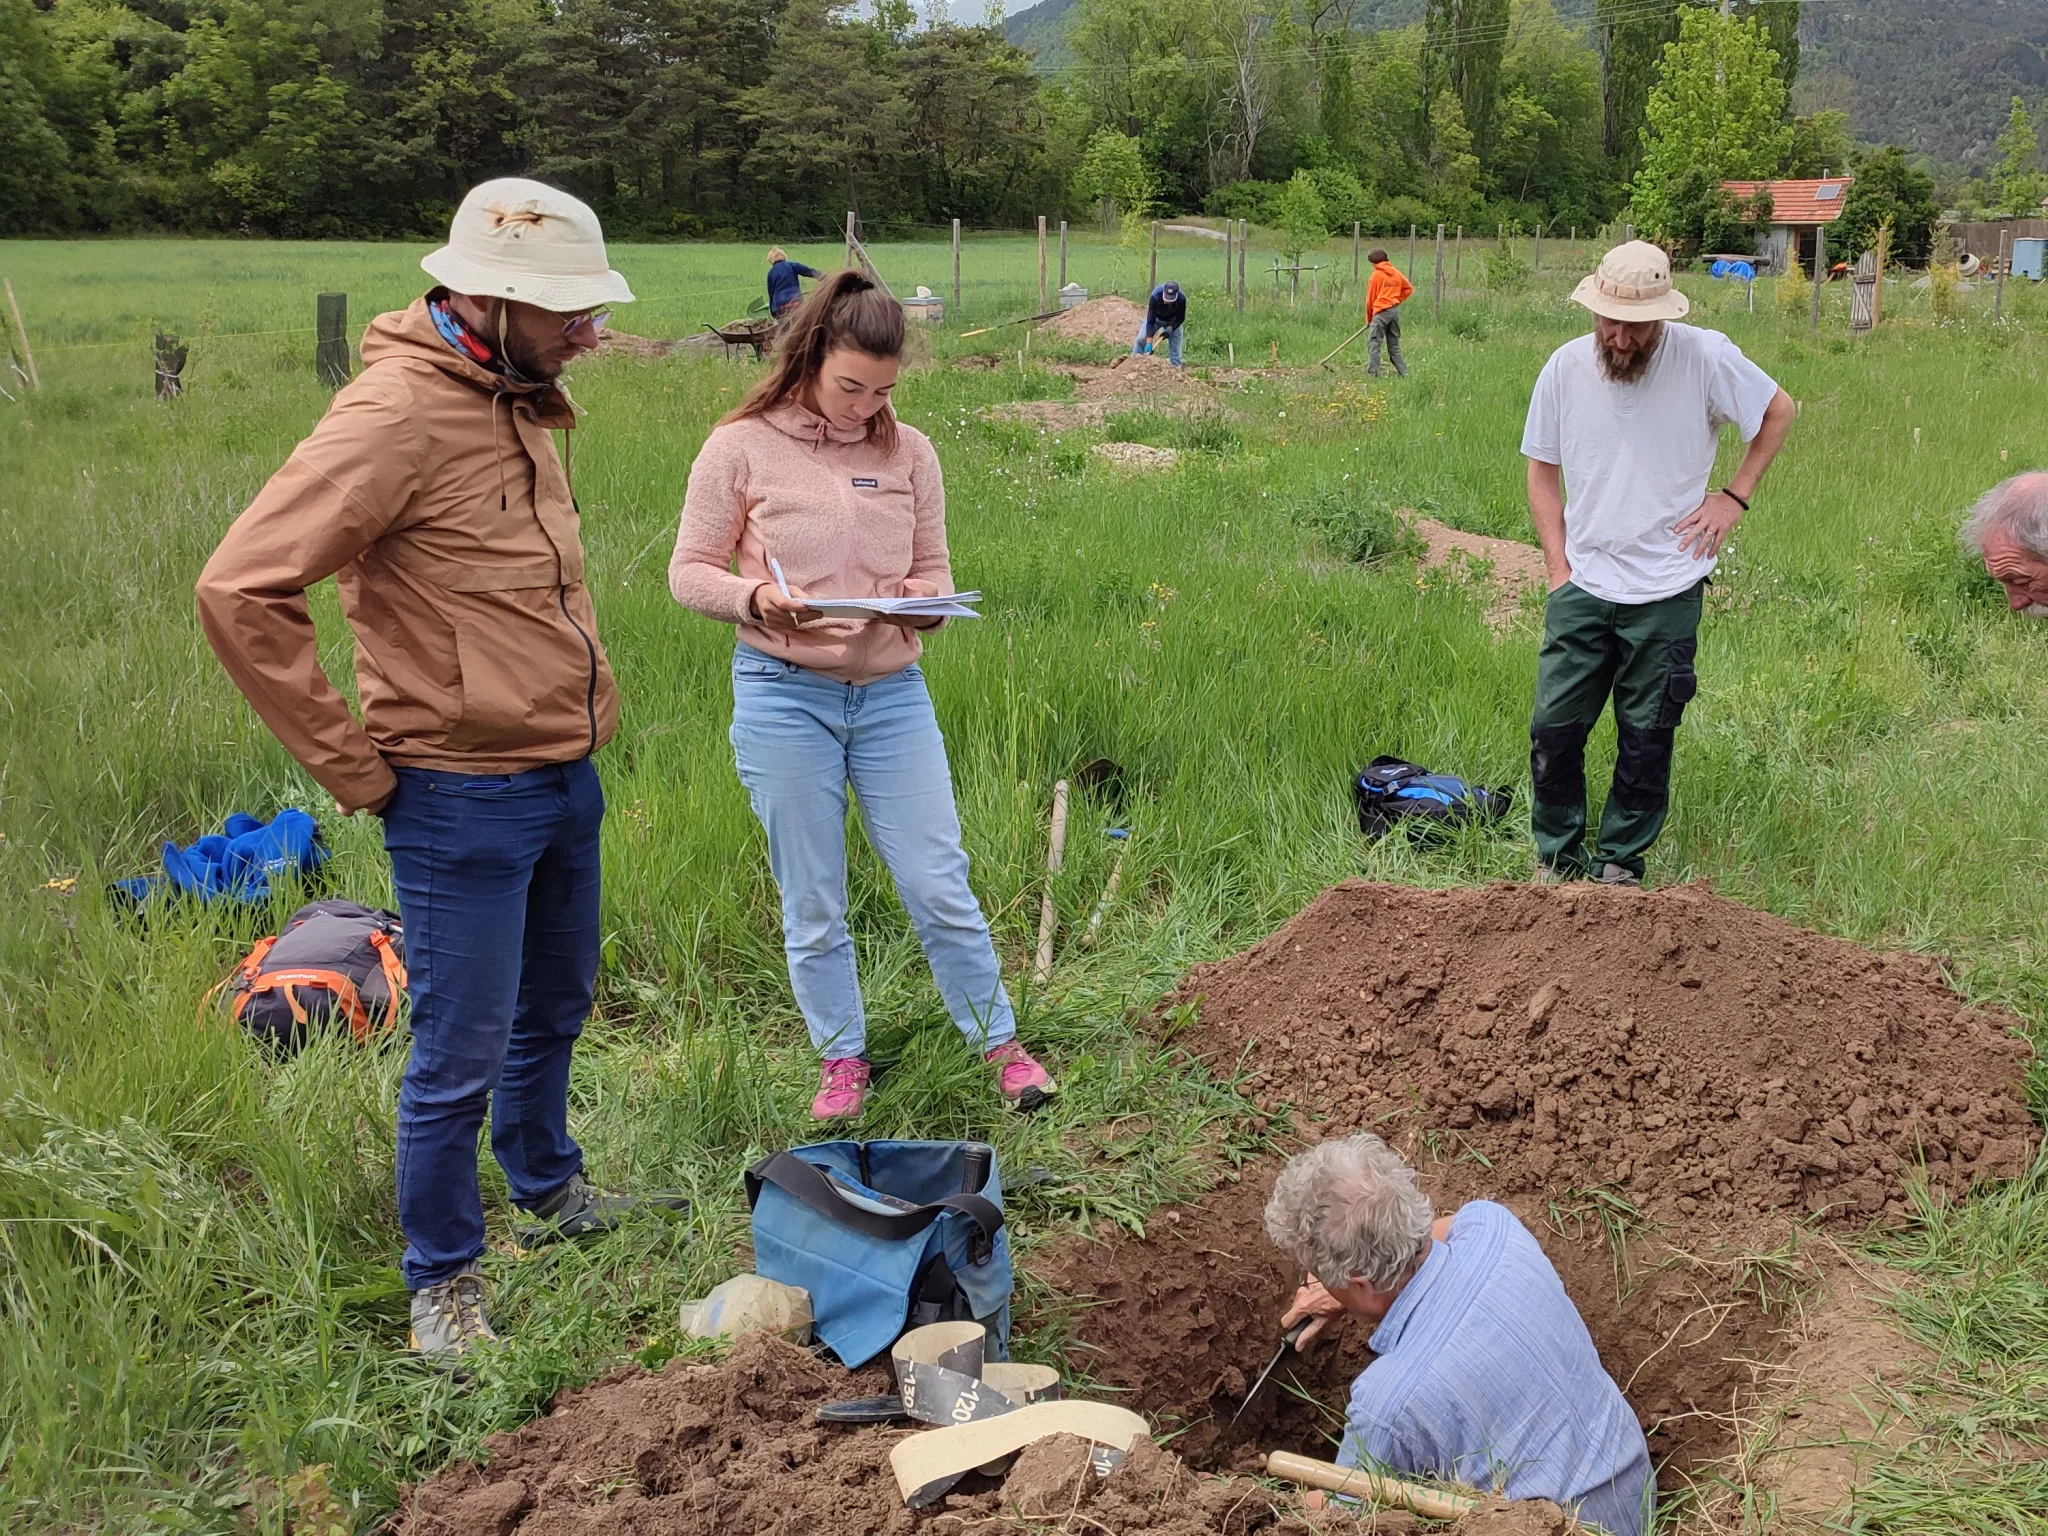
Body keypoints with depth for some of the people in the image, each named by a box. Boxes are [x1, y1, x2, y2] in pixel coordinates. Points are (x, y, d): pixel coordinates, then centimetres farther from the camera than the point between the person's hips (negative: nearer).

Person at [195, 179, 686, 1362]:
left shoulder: (520, 400, 8)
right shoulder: (395, 416, -20)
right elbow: (242, 590, -23)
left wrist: (582, 700, 13)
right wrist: (353, 764, -18)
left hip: (568, 779, 9)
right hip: (464, 798, -8)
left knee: (555, 1008, 23)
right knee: (462, 1053, 3)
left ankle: (549, 1188, 45)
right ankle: (444, 1279, 22)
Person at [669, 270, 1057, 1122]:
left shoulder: (908, 452, 6)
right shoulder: (741, 448, -3)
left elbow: (936, 571, 10)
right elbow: (690, 571, -1)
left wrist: (924, 596, -14)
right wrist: (755, 598, -21)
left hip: (893, 692, 2)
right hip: (784, 694, -2)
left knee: (940, 886, 4)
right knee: (812, 905, 8)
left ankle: (1001, 1045, 20)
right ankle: (842, 1061, 25)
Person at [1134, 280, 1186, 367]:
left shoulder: (1181, 299, -37)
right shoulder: (1155, 296, -40)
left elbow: (1180, 318, -19)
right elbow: (1150, 320, -38)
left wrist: (1169, 329, -33)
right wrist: (1149, 342, -41)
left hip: (1172, 321, 0)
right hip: (1156, 317, 0)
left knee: (1175, 343, -8)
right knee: (1141, 338, -7)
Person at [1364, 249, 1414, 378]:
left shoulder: (1377, 275, -6)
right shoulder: (1396, 273, 10)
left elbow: (1370, 298, -1)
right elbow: (1408, 288, 15)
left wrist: (1369, 318, 9)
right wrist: (1396, 300, 15)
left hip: (1381, 311, -6)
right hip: (1395, 311, 6)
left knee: (1373, 343, -4)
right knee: (1394, 346, 13)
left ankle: (1372, 374, -11)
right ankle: (1404, 373, 10)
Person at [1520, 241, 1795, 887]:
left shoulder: (1705, 357, -9)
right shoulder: (1565, 367, -3)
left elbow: (1779, 411, 9)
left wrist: (1735, 496, 0)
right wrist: (1558, 566, 2)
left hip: (1667, 591, -1)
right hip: (1581, 587, 2)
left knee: (1647, 737, 6)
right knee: (1553, 729, -1)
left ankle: (1621, 864, 21)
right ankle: (1556, 858, 17)